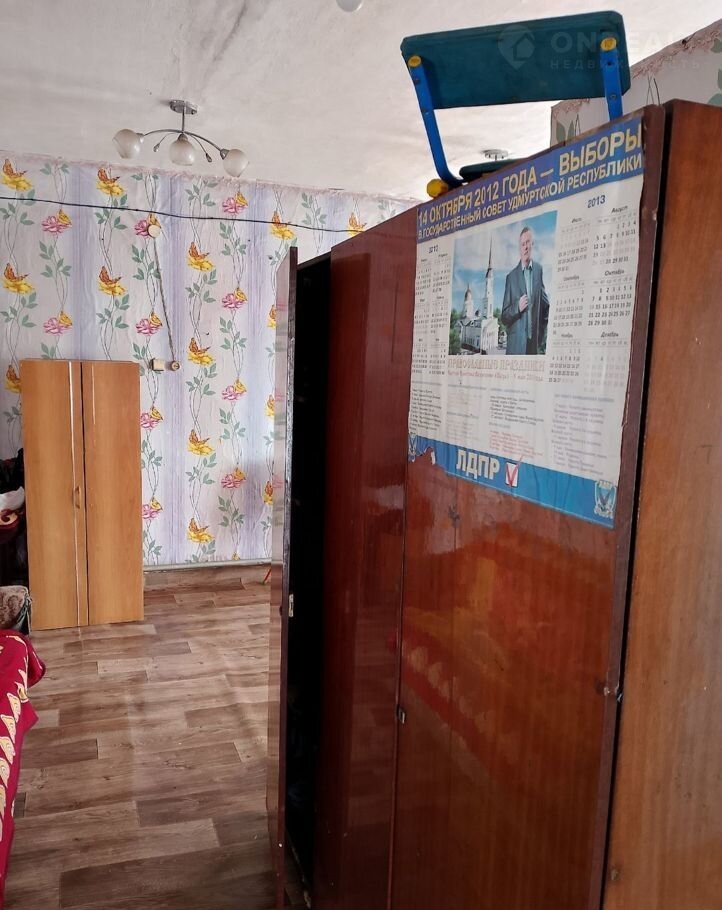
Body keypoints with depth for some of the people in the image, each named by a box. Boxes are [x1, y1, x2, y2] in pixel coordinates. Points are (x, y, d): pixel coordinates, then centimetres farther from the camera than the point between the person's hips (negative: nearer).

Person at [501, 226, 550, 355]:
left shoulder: (539, 270, 8)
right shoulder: (511, 276, 2)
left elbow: (546, 305, 15)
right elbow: (504, 317, 3)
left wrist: (544, 340, 8)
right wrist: (517, 307, -17)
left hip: (536, 342, 2)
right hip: (516, 344, -2)